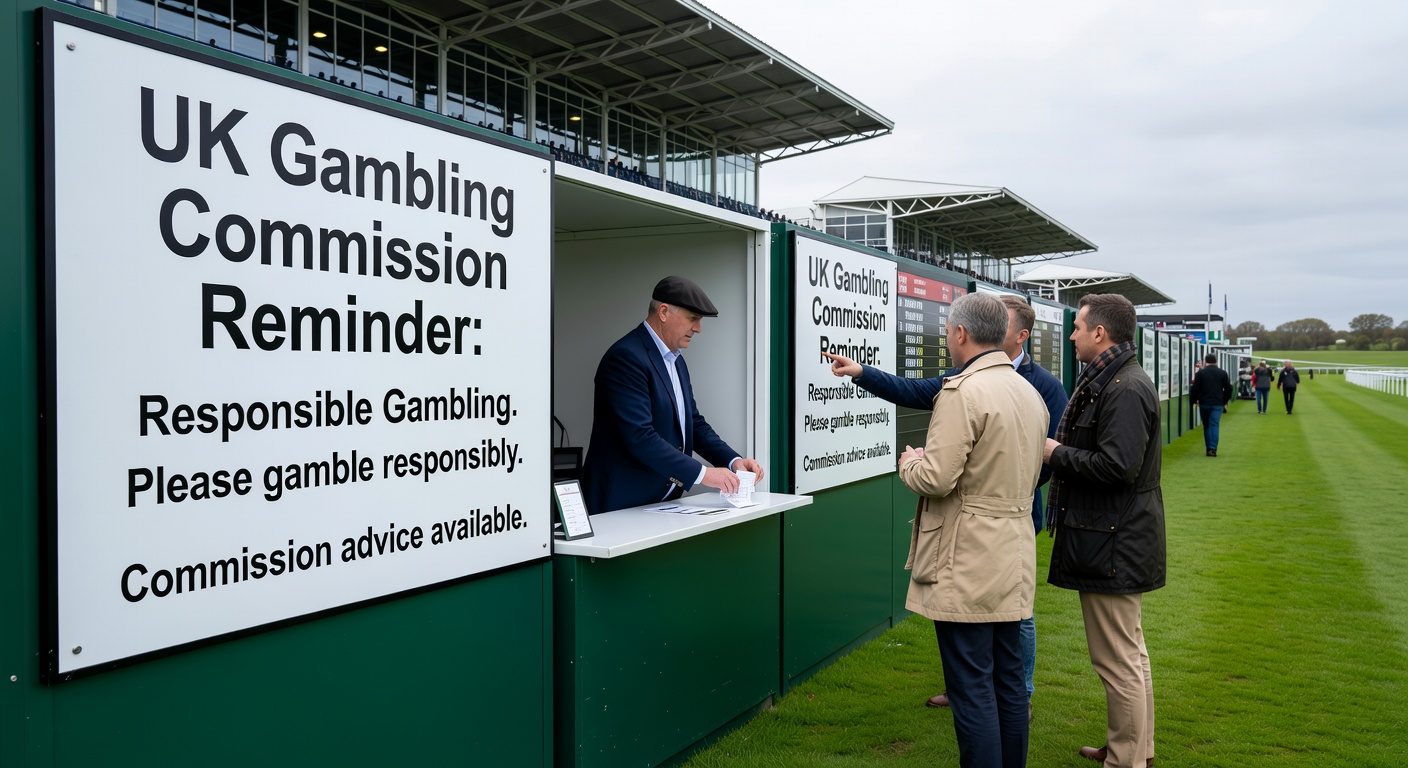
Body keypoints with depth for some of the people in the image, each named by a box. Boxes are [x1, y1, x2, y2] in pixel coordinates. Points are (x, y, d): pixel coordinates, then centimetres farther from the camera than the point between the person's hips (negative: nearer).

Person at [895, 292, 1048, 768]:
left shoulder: (961, 392, -17)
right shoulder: (1030, 393, 11)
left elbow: (937, 479, -23)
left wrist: (910, 463, 0)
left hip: (967, 564, -9)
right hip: (1014, 560, 9)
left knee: (972, 689, 0)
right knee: (1008, 682, 18)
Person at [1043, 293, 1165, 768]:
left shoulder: (1124, 389, -20)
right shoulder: (1112, 381, 15)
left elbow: (1116, 466, -27)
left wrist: (1057, 453, -15)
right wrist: (1060, 450, 8)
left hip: (1113, 546, -12)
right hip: (1121, 538, 12)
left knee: (1118, 661, -1)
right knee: (1129, 653, 22)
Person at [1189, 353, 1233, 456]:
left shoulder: (1200, 373, 0)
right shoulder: (1222, 373, 3)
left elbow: (1195, 389, -3)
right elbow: (1228, 389, 6)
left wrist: (1194, 401, 8)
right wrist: (1225, 401, 16)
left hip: (1204, 403, 0)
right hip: (1218, 403, 0)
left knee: (1206, 426, 9)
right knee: (1215, 425, -2)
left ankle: (1208, 448, 11)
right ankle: (1213, 448, -14)